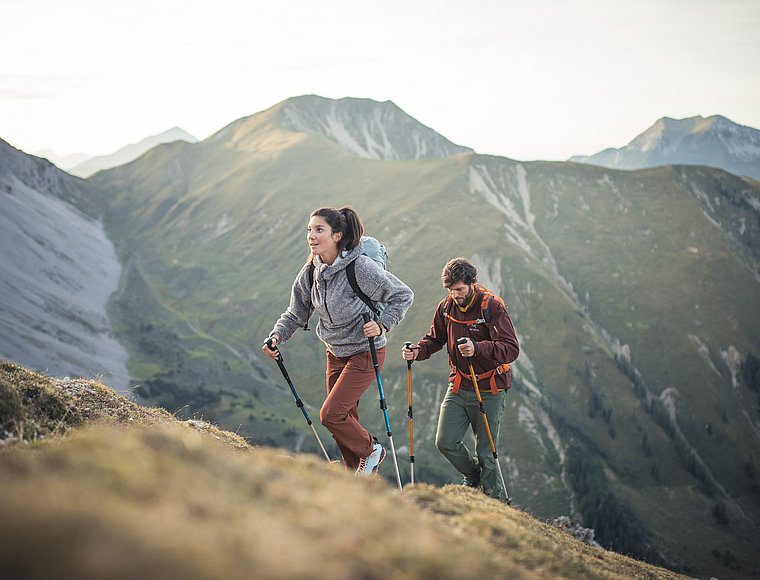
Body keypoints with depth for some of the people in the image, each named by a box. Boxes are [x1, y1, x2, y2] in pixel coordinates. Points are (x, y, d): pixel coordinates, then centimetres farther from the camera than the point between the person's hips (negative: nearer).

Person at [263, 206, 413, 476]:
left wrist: (382, 325, -25)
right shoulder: (311, 272, -5)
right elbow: (296, 313, 3)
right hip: (336, 353, 7)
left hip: (365, 353, -7)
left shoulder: (361, 267, -24)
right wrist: (277, 336, -14)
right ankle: (357, 477, 29)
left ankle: (370, 450, 14)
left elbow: (403, 295, -14)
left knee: (330, 415, -12)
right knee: (345, 419, 12)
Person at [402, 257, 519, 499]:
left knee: (485, 453, 1)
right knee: (445, 442, -2)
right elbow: (435, 339, 15)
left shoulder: (492, 306, -15)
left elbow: (512, 348, -23)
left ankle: (495, 501, 21)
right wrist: (417, 351, -8)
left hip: (489, 390, -5)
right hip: (458, 386, 5)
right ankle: (473, 477, 28)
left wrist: (478, 348, -40)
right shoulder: (446, 306, 1)